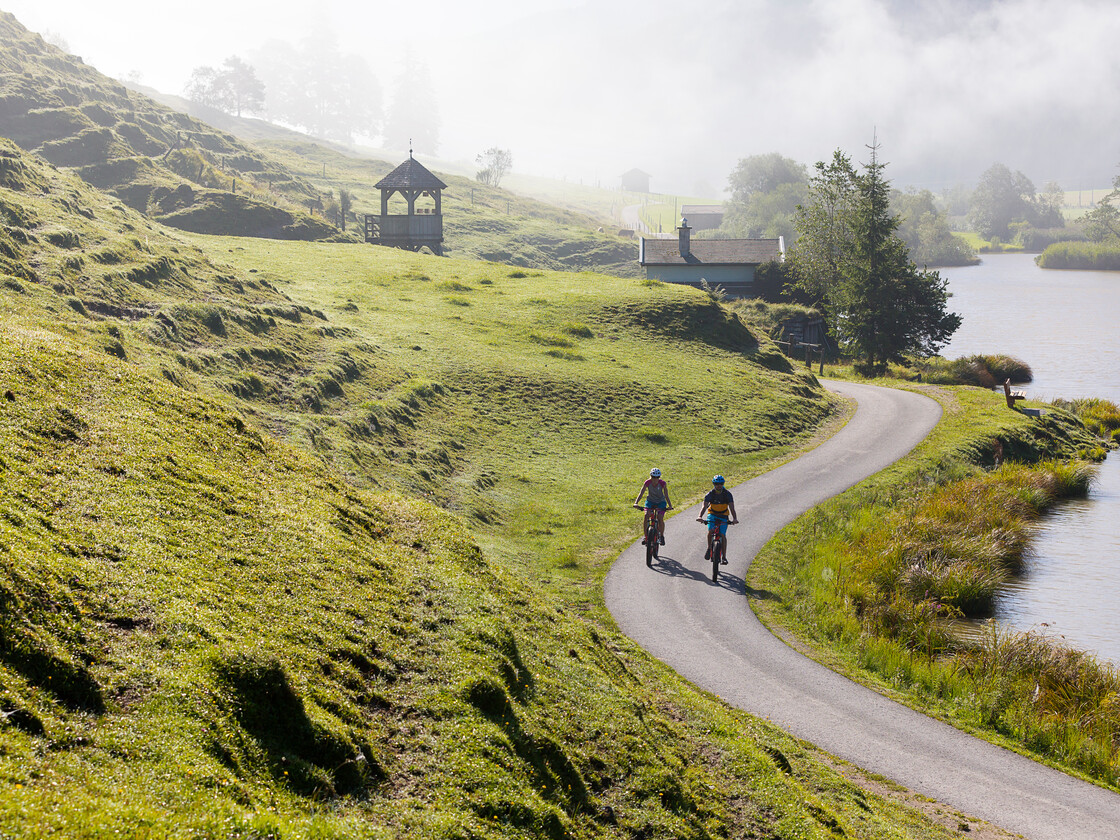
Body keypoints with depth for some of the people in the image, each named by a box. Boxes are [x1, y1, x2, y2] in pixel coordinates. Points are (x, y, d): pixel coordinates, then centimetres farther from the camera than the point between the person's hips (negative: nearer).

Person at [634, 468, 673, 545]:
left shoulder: (662, 483, -21)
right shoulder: (647, 482, -19)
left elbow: (666, 495, -23)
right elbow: (641, 493, -24)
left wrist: (670, 505, -37)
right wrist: (636, 503, -38)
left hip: (661, 502, -1)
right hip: (650, 501, 1)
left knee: (660, 518, -20)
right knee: (646, 516, -23)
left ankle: (661, 536, 3)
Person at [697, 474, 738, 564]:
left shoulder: (727, 494, -16)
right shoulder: (710, 494, -16)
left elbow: (731, 507, -23)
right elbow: (704, 506, -26)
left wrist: (734, 519, -41)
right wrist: (700, 516, -45)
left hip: (723, 516, 0)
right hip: (712, 514, 0)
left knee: (723, 535, -12)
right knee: (710, 531, -25)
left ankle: (724, 557, -5)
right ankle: (709, 549, -1)